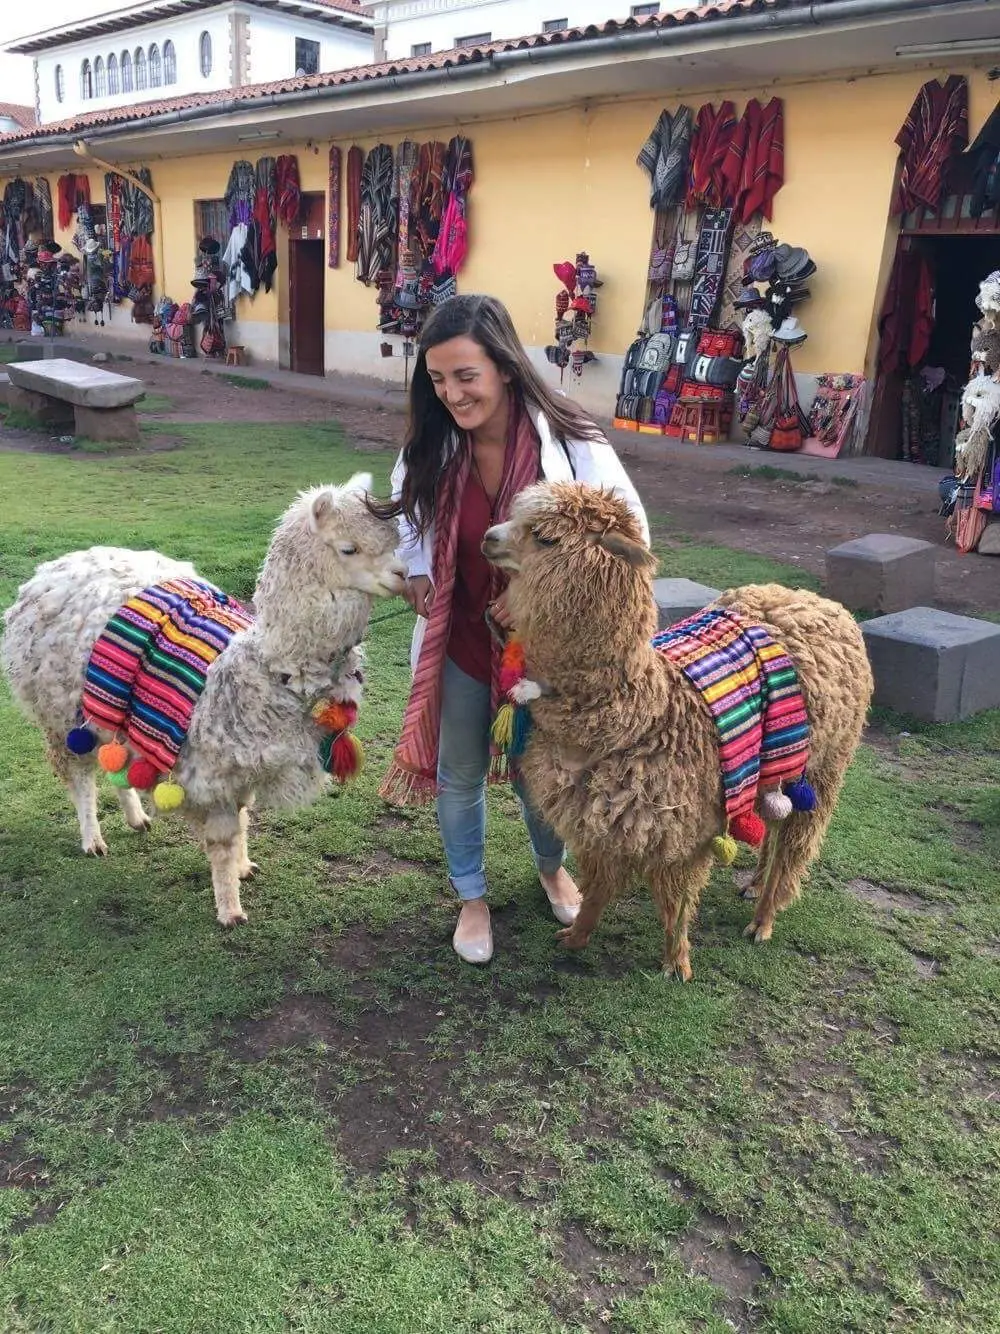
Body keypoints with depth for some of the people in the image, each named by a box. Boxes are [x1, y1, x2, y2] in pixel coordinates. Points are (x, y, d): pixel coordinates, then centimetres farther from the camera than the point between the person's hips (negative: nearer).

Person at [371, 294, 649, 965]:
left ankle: (552, 865, 53)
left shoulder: (572, 442, -23)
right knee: (459, 776, 17)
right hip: (460, 644, 2)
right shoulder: (431, 447, -12)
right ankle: (472, 895, 43)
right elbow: (409, 511, 11)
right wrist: (417, 571, -8)